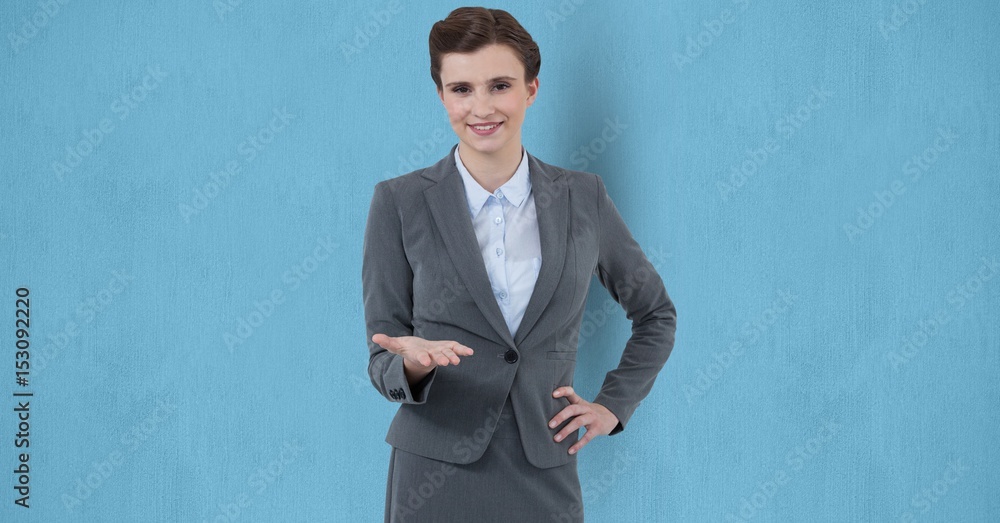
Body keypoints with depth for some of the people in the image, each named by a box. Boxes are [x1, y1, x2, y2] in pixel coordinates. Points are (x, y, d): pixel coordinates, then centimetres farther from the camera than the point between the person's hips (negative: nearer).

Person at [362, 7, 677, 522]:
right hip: (436, 479, -1)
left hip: (546, 479, 2)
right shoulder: (400, 202, -3)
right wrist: (413, 363, -23)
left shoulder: (583, 198, 3)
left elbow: (656, 315, 17)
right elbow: (381, 361, -2)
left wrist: (613, 405, 8)